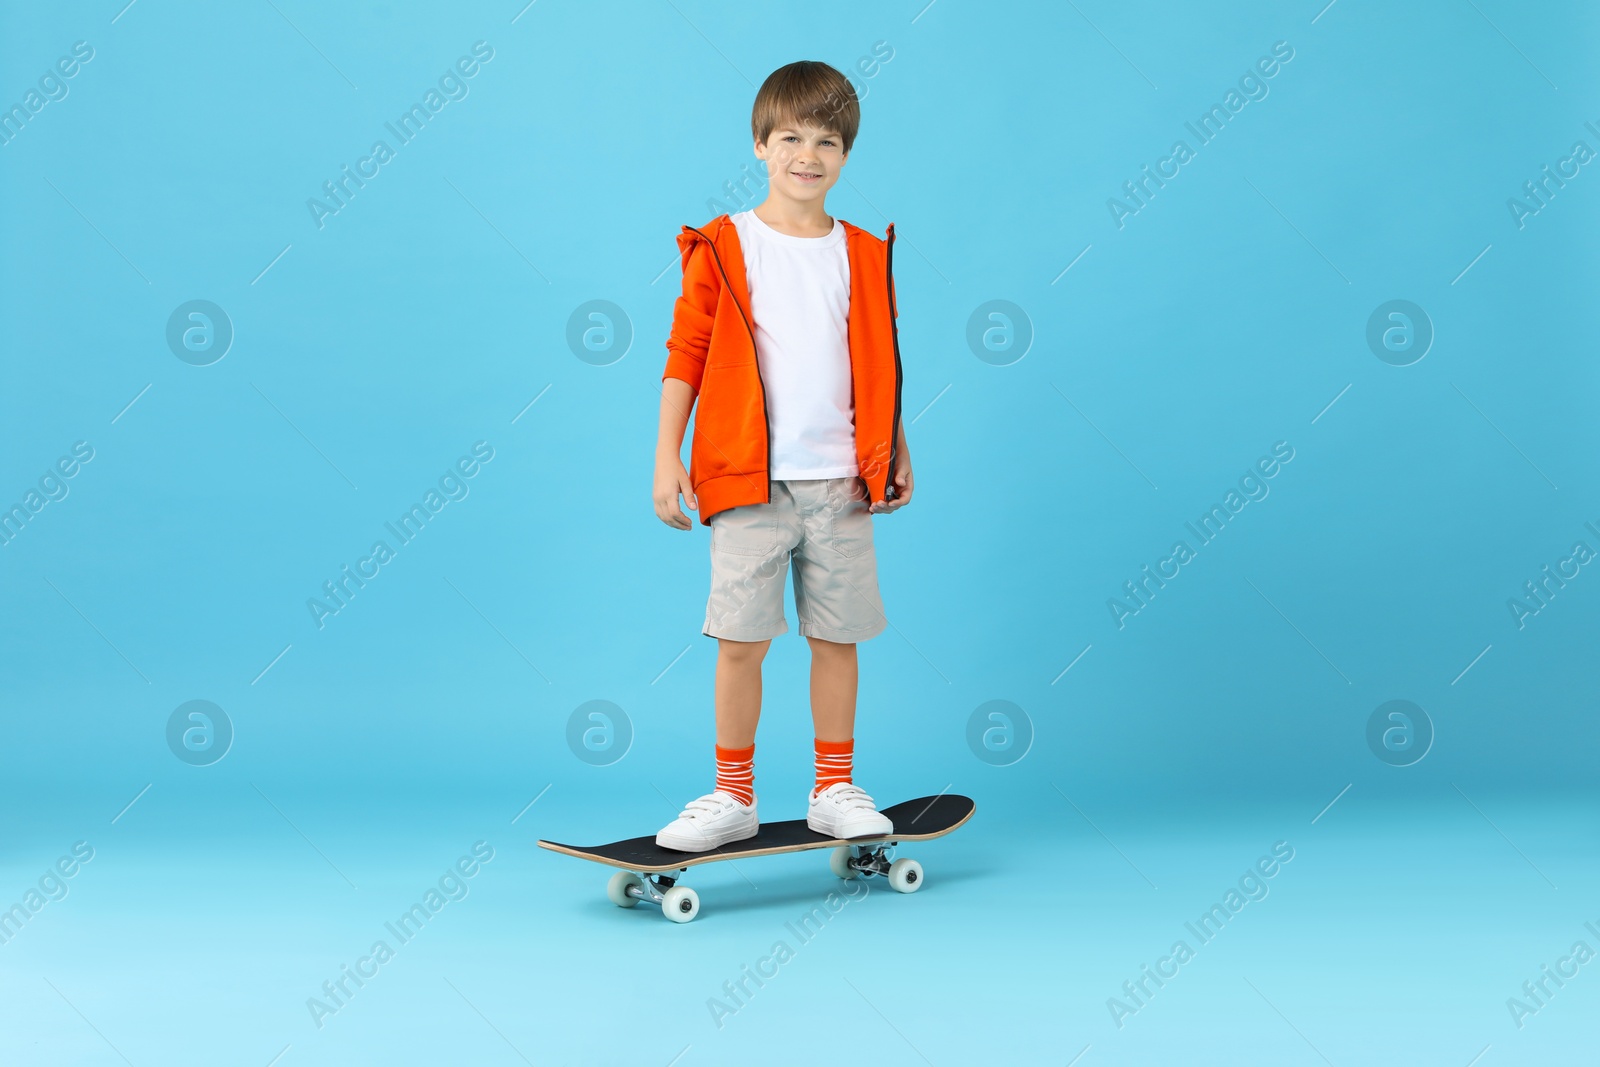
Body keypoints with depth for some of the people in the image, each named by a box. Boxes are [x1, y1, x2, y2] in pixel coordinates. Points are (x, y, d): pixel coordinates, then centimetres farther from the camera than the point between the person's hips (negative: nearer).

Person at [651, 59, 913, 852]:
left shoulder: (863, 256, 10)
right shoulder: (723, 248, 2)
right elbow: (686, 354, 1)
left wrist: (896, 452, 15)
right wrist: (667, 455, -4)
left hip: (841, 482, 3)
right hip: (747, 482, -2)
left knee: (837, 637, 7)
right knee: (741, 639, -1)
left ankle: (834, 791, 20)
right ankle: (733, 795, 14)